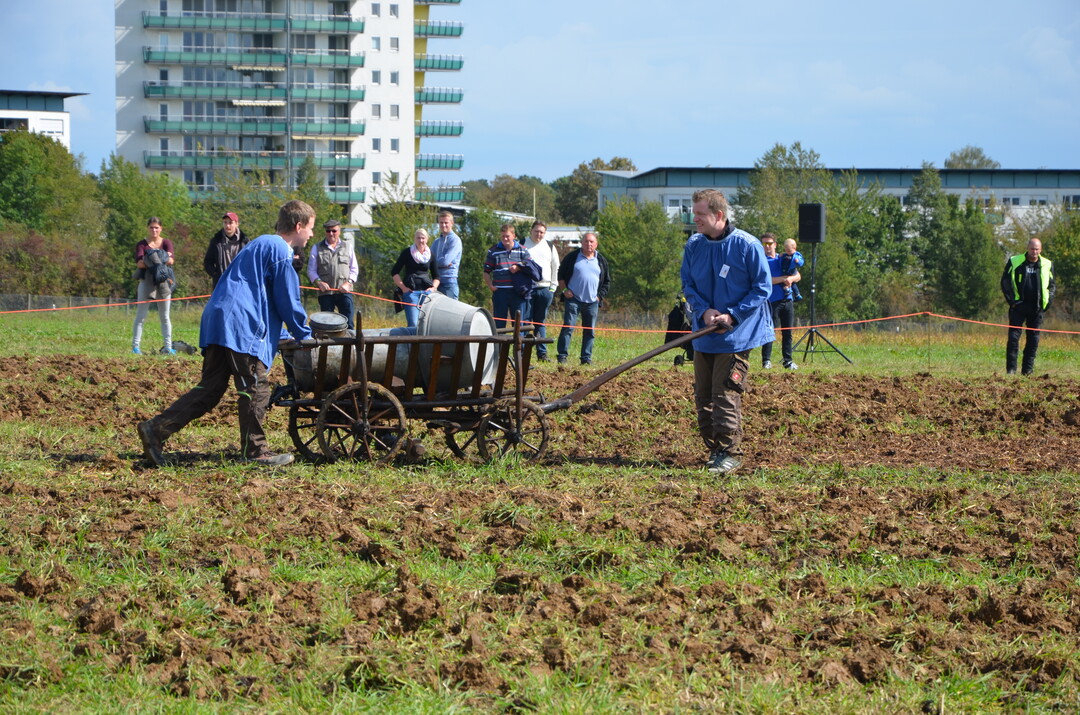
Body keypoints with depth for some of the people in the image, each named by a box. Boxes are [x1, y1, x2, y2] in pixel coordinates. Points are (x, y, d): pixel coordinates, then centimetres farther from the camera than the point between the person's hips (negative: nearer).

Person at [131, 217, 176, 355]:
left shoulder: (166, 243, 9)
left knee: (165, 317, 5)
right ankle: (135, 346, -4)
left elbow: (171, 260, -9)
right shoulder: (142, 244, 4)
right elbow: (139, 262, -13)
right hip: (146, 281, -2)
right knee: (141, 315, -5)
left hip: (163, 282, 2)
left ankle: (168, 347, 7)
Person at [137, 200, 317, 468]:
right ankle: (255, 451, 1)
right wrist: (304, 336, 9)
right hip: (241, 325, -10)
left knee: (210, 388, 7)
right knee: (255, 388, -2)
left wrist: (285, 335, 36)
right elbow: (288, 302, -3)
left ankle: (156, 429, -1)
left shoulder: (261, 245, 29)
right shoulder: (280, 251, -3)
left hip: (216, 323, 10)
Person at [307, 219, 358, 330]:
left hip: (344, 291, 0)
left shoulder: (348, 246, 14)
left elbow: (354, 269, 13)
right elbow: (311, 270, 9)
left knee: (348, 324, -6)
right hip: (325, 292, 0)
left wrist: (348, 283, -4)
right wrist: (319, 282, -10)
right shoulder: (317, 248, 11)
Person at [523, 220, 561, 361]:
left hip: (544, 289, 3)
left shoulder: (550, 247, 14)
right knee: (525, 320, -6)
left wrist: (553, 287, 11)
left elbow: (555, 268, 19)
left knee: (540, 322, 5)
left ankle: (542, 353, 6)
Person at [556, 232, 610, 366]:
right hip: (573, 299, -3)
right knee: (568, 328, -8)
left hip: (592, 302, 3)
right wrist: (564, 290, -2)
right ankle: (562, 356, -7)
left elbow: (607, 281, 17)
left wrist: (600, 295, 6)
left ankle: (586, 358, 9)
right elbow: (561, 274, 9)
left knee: (589, 330, 3)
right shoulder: (572, 257, 4)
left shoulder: (601, 260, 10)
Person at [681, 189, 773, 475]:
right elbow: (688, 284, 10)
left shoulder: (747, 245, -11)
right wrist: (704, 311, -9)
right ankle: (714, 449, 20)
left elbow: (762, 288, -7)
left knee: (726, 395, -11)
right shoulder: (693, 245, 3)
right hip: (704, 334, 6)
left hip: (736, 336, -6)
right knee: (703, 396, 9)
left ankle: (731, 453, -5)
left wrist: (732, 316, -16)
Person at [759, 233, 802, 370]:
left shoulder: (784, 260, 18)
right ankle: (766, 360, -6)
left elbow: (798, 276, 11)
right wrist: (784, 279, -13)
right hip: (772, 301, -5)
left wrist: (790, 279, -11)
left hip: (787, 300, 5)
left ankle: (788, 361, 8)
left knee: (788, 332, 4)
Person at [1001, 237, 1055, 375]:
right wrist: (1011, 300, -5)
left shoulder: (1047, 265, 6)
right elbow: (1005, 281, 3)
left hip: (1037, 307, 2)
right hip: (1019, 306, -2)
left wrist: (1048, 302, 2)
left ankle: (1028, 369, 9)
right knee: (1013, 336, -6)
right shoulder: (1014, 262, 0)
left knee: (1034, 338, 3)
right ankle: (1011, 368, -2)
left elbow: (1052, 286, 15)